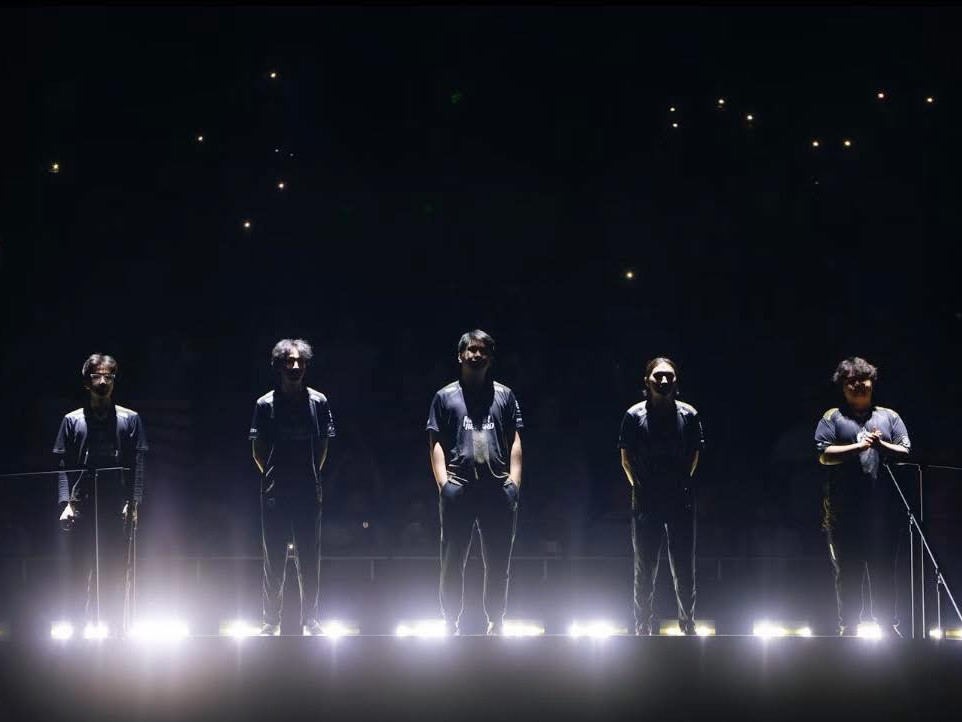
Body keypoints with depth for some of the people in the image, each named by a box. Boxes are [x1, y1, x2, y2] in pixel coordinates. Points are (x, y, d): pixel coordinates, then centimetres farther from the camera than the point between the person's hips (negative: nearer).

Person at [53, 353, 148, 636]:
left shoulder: (130, 419, 9)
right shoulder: (72, 421, 10)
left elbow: (139, 465, 3)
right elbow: (63, 466, 5)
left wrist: (133, 503, -7)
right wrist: (66, 502, -6)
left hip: (118, 508, 0)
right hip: (83, 507, 0)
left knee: (118, 572, 0)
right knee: (80, 572, 0)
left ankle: (116, 628, 6)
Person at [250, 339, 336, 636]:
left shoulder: (318, 402, 3)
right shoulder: (266, 404, 1)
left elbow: (323, 445, 10)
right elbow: (257, 449, 7)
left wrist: (312, 475, 7)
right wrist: (272, 475, 4)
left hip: (308, 491, 1)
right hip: (275, 492, -1)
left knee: (309, 558, 3)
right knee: (274, 558, 3)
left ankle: (309, 619, 10)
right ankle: (271, 620, 8)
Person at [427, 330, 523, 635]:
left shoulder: (504, 395, 14)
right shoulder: (445, 397, 11)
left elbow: (515, 441, 11)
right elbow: (436, 443, 6)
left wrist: (514, 481, 1)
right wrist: (443, 483, -5)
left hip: (498, 488, 1)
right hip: (459, 487, -1)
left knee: (498, 563, 5)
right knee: (452, 562, 2)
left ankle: (496, 622, 14)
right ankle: (451, 624, 8)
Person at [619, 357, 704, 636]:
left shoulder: (688, 415, 0)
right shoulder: (634, 416, -3)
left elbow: (694, 456, 9)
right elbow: (626, 458, 5)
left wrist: (681, 484, 9)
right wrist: (640, 487, 4)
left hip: (681, 501, 1)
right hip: (646, 503, -1)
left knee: (683, 569, 5)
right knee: (645, 570, 5)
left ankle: (688, 624, 17)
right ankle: (643, 628, 13)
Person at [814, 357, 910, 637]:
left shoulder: (889, 417, 16)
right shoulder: (833, 418, 9)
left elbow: (905, 453, 7)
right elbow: (824, 454, -4)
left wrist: (881, 445, -11)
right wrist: (858, 447, -14)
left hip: (884, 509, 2)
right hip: (845, 509, -2)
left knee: (884, 570, 3)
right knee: (848, 571, 2)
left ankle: (888, 625, 10)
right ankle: (848, 627, 9)